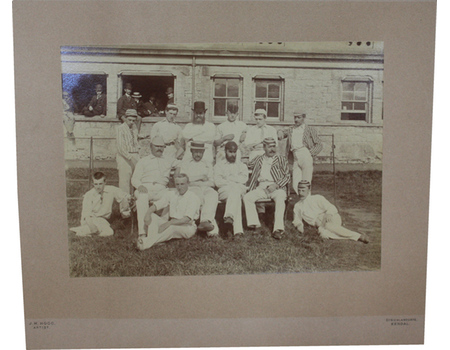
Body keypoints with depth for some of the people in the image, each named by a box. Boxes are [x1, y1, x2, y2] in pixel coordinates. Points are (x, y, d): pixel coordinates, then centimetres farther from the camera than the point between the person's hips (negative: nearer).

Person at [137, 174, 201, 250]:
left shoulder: (193, 198, -7)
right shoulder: (170, 194, 12)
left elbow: (187, 219, -19)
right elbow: (156, 205, 5)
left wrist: (168, 223, -30)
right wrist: (148, 213, -18)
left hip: (186, 227, -5)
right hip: (171, 224, 6)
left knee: (172, 227, -39)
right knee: (152, 216, -18)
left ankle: (147, 243, -42)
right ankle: (150, 239, -38)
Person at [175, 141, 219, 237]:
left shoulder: (208, 165, 28)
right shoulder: (184, 164, 20)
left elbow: (211, 183, 17)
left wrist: (195, 182, 0)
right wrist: (199, 178, 0)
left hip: (206, 188, 2)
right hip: (191, 190, -2)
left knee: (213, 194, -35)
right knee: (200, 196, -38)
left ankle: (205, 221, -54)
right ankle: (213, 228, -46)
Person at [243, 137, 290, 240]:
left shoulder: (281, 159, 15)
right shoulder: (258, 159, 23)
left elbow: (287, 176, 6)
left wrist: (276, 185, -8)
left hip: (277, 188, -3)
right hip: (261, 188, 3)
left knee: (280, 199, -35)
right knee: (247, 197, -23)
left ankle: (278, 229, -42)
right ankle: (254, 223, -21)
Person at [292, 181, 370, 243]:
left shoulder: (317, 198, 11)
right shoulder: (297, 206, 22)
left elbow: (332, 208, 1)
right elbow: (297, 220, 26)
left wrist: (328, 214, -21)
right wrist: (299, 225, 2)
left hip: (332, 217, -2)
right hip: (320, 224, 3)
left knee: (328, 226, -39)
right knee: (323, 234, -35)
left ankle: (360, 236, -40)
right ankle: (357, 237, -38)